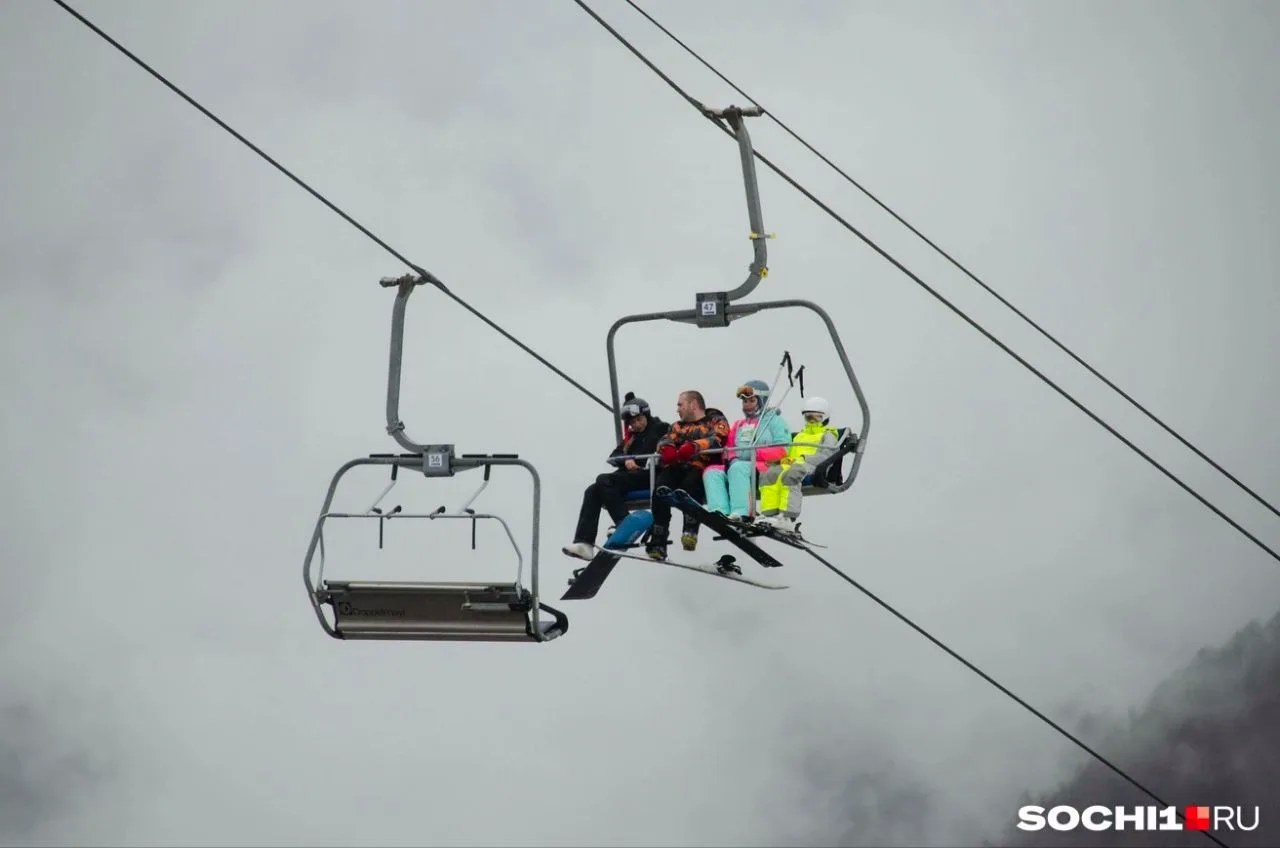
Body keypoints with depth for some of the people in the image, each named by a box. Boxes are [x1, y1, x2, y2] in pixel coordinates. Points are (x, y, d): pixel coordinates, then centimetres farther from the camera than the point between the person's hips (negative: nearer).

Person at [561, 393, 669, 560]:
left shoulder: (660, 429, 6)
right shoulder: (631, 436, 24)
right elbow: (614, 456, 15)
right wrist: (625, 461, -8)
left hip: (650, 475, -7)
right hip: (631, 476, 7)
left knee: (604, 480, -25)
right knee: (592, 491, -13)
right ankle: (584, 543, -25)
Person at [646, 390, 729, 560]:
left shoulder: (716, 420, 15)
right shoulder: (678, 426, 32)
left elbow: (716, 439, -7)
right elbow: (666, 440, 13)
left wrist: (693, 446, -25)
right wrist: (667, 449, -13)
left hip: (701, 466, -4)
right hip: (675, 466, 4)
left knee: (690, 483, -38)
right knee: (660, 486, -28)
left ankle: (690, 532, -45)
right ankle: (658, 543, -36)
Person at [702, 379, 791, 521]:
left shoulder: (774, 420, 10)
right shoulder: (739, 424, 28)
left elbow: (783, 451, -3)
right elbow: (728, 448, 22)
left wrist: (756, 453, -15)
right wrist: (729, 457, -3)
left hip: (764, 468, -6)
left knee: (738, 468, -36)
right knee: (711, 471, -20)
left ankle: (740, 514, -49)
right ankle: (720, 512, -42)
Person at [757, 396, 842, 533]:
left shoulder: (828, 435, 17)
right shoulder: (800, 435, 40)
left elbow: (825, 456, -2)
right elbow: (791, 454, 29)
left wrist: (803, 458, -15)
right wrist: (785, 459, 3)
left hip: (812, 468, -6)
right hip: (793, 466, 6)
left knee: (790, 475, -40)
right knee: (769, 475, -27)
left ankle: (788, 519, -51)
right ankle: (768, 515, -41)